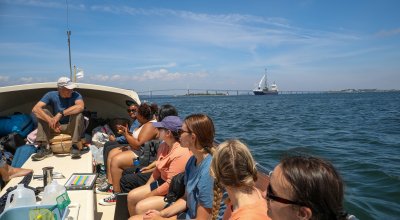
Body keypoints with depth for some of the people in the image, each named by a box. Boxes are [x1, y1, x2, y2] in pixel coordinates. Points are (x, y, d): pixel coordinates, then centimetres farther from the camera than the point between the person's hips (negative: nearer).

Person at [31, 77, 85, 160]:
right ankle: (44, 148, -22)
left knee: (77, 113, -30)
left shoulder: (75, 95, -14)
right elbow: (35, 109, -21)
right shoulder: (51, 95, -8)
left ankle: (75, 146, -25)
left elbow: (80, 106, -37)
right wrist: (51, 121, -35)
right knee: (43, 112, -17)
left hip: (73, 128, -3)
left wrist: (60, 114, -42)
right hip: (56, 127, 3)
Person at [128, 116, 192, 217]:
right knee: (131, 196, 7)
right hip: (161, 183, 10)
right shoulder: (164, 145, 2)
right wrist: (146, 187, 10)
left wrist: (148, 196, -16)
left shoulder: (180, 154, -28)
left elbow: (171, 184, -26)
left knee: (140, 207, -18)